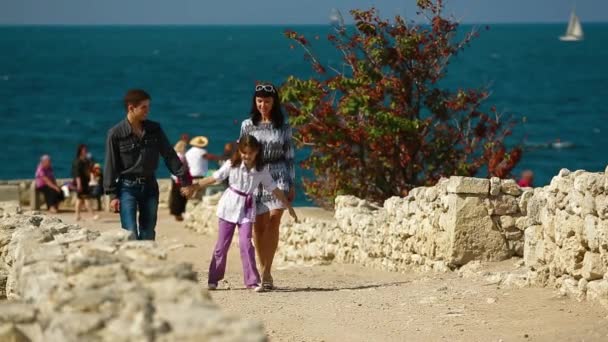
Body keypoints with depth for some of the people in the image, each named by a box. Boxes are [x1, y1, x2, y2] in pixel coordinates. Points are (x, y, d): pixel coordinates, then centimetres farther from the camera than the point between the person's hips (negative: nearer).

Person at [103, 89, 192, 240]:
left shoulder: (154, 129, 2)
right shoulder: (116, 134, -9)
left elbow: (169, 155, 6)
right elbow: (111, 165, -6)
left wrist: (183, 177, -2)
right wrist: (112, 194, -8)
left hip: (150, 187, 4)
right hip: (128, 188, -4)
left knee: (148, 235, 7)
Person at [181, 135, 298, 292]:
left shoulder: (262, 171, -1)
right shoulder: (232, 165, -5)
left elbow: (274, 190, 6)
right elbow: (213, 178, -3)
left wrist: (289, 207, 9)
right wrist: (193, 186, -9)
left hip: (247, 210, 0)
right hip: (229, 207, 0)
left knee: (246, 244, -11)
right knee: (222, 244, 4)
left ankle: (252, 281, -8)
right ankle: (213, 279, 14)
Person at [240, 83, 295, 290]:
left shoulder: (283, 127, 6)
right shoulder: (248, 125, 7)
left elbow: (289, 156, 10)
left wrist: (292, 185, 7)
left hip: (278, 176, -1)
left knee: (273, 221, -15)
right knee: (259, 225, 1)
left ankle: (266, 272, -18)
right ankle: (263, 270, 14)